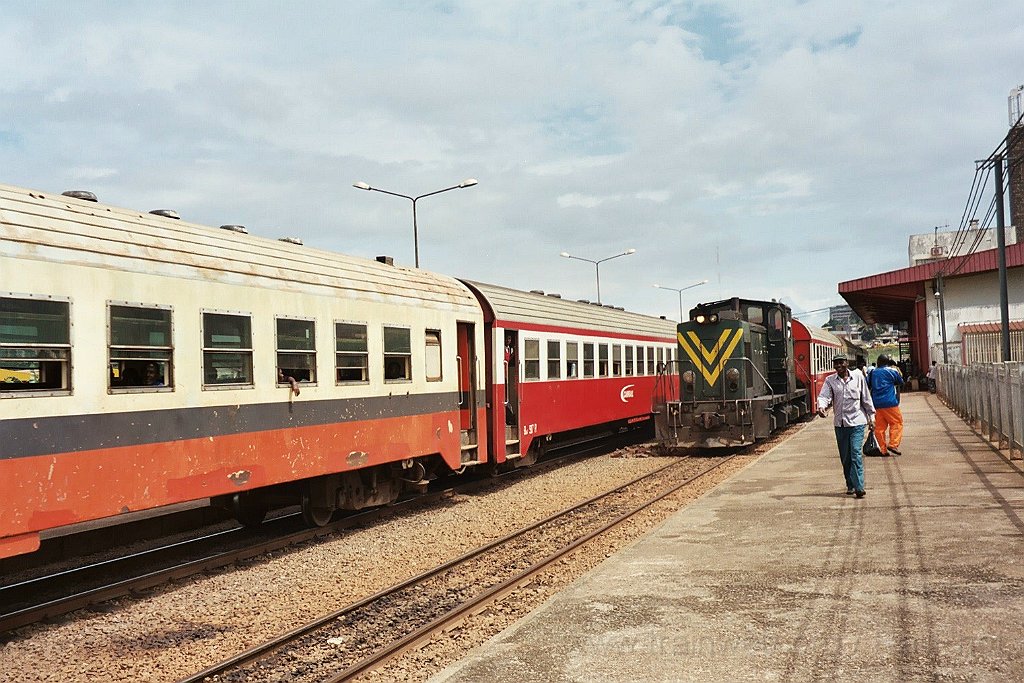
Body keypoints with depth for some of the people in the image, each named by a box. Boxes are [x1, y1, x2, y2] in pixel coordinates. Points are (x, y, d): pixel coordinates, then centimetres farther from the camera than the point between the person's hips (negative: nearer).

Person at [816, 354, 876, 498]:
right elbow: (824, 396, -8)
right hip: (840, 423, 3)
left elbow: (866, 398, 8)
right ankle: (850, 485, 21)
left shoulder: (858, 377, 2)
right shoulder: (830, 380, 4)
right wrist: (821, 407, -30)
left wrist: (871, 417, 9)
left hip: (857, 421, -2)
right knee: (845, 457, 9)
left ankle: (859, 487, -15)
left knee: (856, 454, -13)